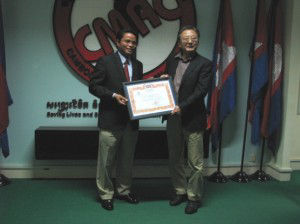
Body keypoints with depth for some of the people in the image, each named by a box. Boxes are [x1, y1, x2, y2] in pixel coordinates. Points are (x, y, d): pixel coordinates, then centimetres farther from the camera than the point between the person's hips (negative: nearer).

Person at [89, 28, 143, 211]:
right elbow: (93, 86, -7)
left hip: (131, 119, 5)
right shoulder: (105, 62, -5)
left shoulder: (138, 65, 12)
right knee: (106, 160, 4)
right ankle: (106, 194, 19)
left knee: (127, 159, 16)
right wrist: (114, 95, -19)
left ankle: (123, 190, 31)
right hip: (111, 120, -5)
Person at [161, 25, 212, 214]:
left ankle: (194, 198, 20)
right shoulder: (172, 62, 10)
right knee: (175, 160, 17)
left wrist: (181, 107, -23)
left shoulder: (204, 64, -8)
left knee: (195, 163, 4)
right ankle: (181, 191, 34)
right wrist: (163, 80, -4)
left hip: (193, 120, -6)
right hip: (173, 119, 6)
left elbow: (201, 91, -16)